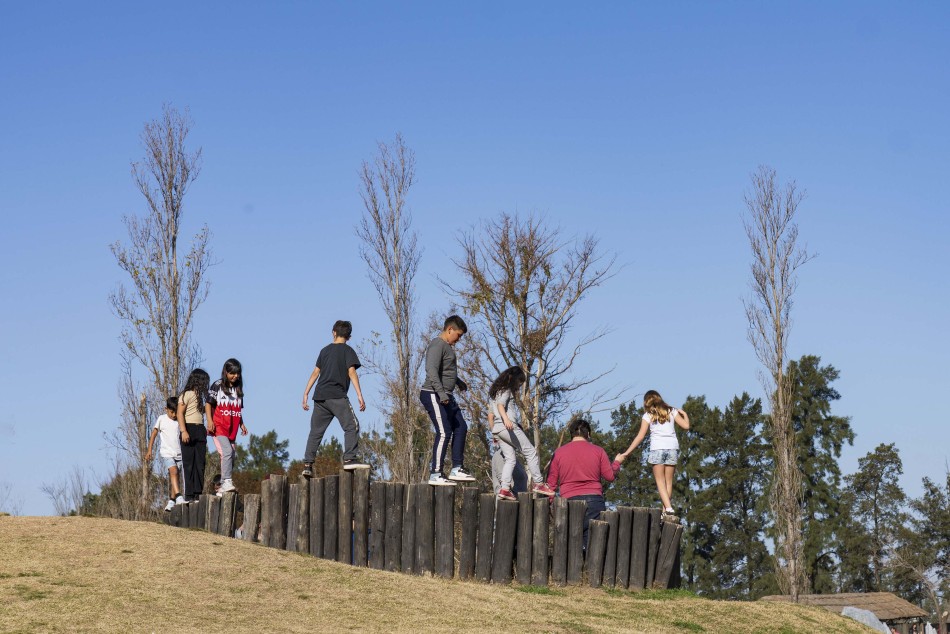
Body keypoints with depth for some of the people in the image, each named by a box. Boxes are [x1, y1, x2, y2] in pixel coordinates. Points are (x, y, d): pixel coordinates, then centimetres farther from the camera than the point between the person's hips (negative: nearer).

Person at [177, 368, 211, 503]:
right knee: (188, 464, -6)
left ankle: (198, 493, 5)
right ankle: (188, 495, -6)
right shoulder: (186, 394, -5)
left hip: (200, 431, 8)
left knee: (200, 464, 4)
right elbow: (180, 413, -12)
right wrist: (183, 431, -22)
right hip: (189, 429, -8)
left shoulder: (199, 395, 19)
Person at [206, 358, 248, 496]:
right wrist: (209, 421, -13)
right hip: (219, 427, -6)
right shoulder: (217, 386, -1)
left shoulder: (238, 389, 16)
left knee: (230, 458, 4)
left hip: (232, 430, 6)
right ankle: (226, 482, -26)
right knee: (227, 451, -24)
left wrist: (242, 424, 12)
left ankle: (223, 489, 10)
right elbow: (208, 403, -2)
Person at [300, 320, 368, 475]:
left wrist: (306, 394, 18)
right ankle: (349, 458, -21)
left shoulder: (325, 350, 19)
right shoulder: (348, 351, 3)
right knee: (352, 426, -7)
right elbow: (351, 372, -8)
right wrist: (359, 395, -13)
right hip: (337, 396, -6)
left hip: (319, 397, 6)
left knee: (316, 431, 9)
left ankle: (307, 465, 4)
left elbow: (315, 372, 16)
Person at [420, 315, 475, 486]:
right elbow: (431, 371, -25)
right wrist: (441, 392, -33)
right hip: (434, 396, -11)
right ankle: (435, 475, -10)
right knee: (444, 433, -12)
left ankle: (457, 469, 13)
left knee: (460, 428, 10)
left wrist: (459, 382, 48)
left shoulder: (448, 347, 19)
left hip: (446, 397, 11)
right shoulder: (437, 345, -13)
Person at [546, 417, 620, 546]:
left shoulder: (559, 452, 6)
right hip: (594, 499, 0)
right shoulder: (598, 451, 4)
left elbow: (551, 482, 7)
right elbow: (610, 476, 8)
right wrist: (616, 463, 27)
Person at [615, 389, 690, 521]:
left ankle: (669, 510, -21)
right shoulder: (671, 411, 11)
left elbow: (640, 436, -1)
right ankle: (665, 511, 8)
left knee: (660, 481, -2)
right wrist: (684, 414, 26)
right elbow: (686, 426, 5)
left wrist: (626, 454, 1)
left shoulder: (648, 415, 4)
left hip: (657, 448, -3)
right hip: (672, 447, 3)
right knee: (668, 481, 11)